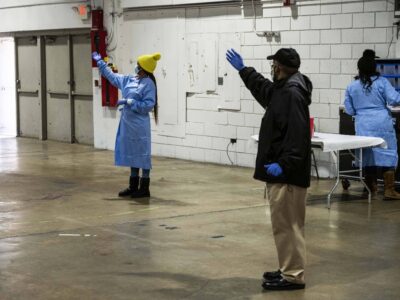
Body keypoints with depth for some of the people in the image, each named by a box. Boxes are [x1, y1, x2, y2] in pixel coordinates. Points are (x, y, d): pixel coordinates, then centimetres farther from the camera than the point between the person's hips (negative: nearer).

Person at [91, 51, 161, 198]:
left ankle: (144, 188, 6)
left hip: (139, 125, -8)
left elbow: (148, 105, -18)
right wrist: (100, 62, 30)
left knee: (142, 154, -1)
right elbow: (112, 76, 24)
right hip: (128, 123, 8)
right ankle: (133, 186, 22)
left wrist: (129, 102, -19)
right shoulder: (129, 80, 8)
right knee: (132, 154, 13)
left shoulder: (148, 84, -13)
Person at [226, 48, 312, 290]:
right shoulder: (283, 89, 15)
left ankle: (294, 276, -1)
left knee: (286, 224, -7)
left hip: (287, 172, -11)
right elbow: (263, 89, 38)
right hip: (282, 170, 11)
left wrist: (283, 164, -31)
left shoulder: (293, 94, -18)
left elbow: (296, 135, -27)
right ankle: (289, 270, 23)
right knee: (285, 224, 15)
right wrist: (243, 70, 44)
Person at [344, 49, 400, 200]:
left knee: (368, 155, 11)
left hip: (363, 126, 3)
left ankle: (371, 188, 18)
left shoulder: (351, 87, 4)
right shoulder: (382, 82, -4)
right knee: (388, 155, 3)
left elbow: (349, 110, 8)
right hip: (382, 124, -3)